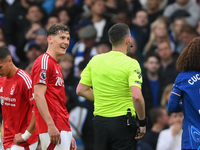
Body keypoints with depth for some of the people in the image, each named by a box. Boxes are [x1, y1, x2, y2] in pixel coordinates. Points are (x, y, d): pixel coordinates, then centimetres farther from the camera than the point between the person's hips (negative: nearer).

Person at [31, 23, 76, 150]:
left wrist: (69, 135, 22)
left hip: (64, 129, 10)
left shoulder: (57, 67, 23)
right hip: (53, 129, -10)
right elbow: (38, 95, -17)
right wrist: (51, 125, -24)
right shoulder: (44, 61, -7)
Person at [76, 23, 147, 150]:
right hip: (123, 122, -5)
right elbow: (136, 96, -24)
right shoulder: (131, 64, -13)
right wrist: (142, 121, -12)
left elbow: (81, 90, 10)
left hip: (99, 121, 5)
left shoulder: (95, 60, 5)